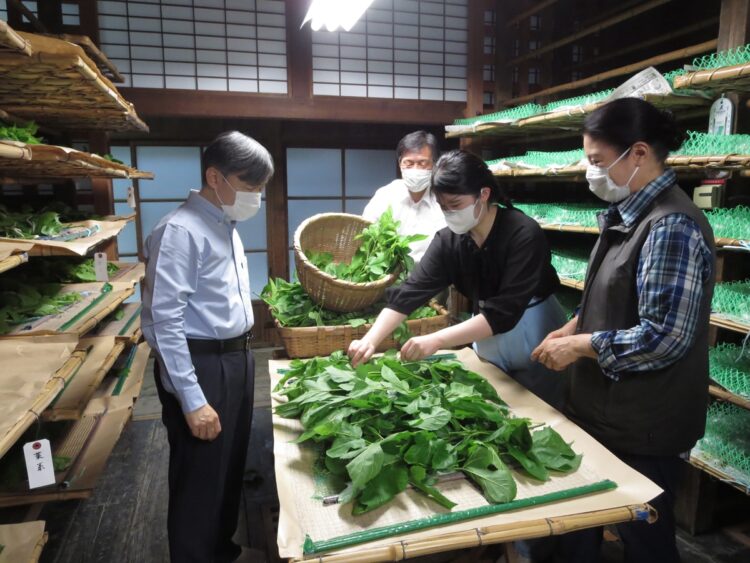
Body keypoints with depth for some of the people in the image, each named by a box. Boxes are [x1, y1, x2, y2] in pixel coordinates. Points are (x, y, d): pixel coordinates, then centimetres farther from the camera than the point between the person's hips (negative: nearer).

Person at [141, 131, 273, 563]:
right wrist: (192, 400, -22)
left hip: (237, 360, 9)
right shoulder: (182, 231, -18)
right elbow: (164, 321, -22)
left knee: (231, 468, 22)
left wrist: (241, 358, 16)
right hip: (201, 366, -9)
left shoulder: (227, 228, 10)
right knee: (201, 477, 8)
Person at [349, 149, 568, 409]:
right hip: (488, 347, 5)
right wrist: (370, 340, -30)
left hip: (535, 347, -4)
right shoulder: (448, 240, -11)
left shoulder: (523, 234, -27)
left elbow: (503, 312, -33)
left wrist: (436, 340, -41)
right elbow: (409, 291, -17)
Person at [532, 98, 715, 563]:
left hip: (644, 427, -8)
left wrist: (579, 347, -18)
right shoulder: (630, 214, 6)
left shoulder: (671, 227, -22)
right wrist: (572, 328, 1)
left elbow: (663, 338, -26)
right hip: (605, 409, 9)